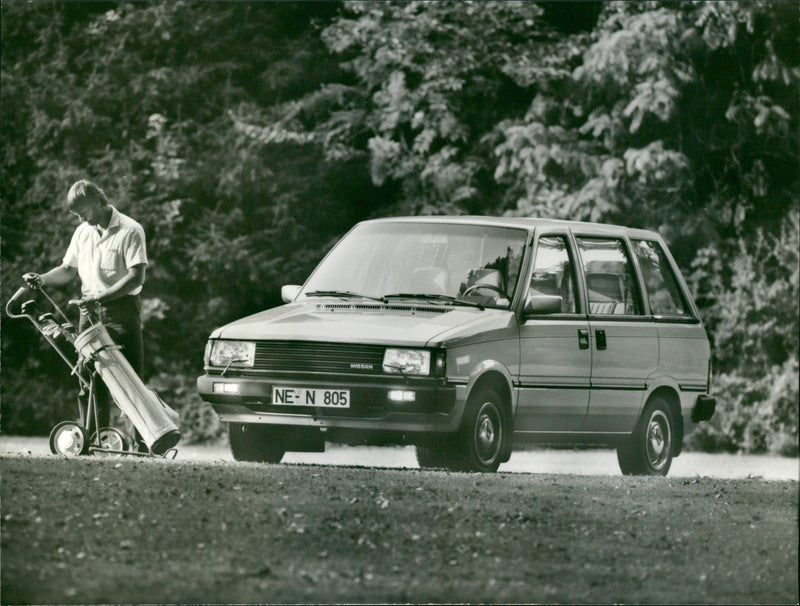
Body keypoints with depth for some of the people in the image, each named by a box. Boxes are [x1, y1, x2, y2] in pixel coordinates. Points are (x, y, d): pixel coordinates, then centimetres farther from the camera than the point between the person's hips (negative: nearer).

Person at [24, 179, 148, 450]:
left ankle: (140, 441, -8)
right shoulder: (83, 232, 15)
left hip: (121, 308, -6)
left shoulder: (130, 230, -7)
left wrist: (102, 297, -22)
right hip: (90, 310, 6)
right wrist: (42, 280, 0)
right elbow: (68, 270, 21)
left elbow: (136, 277, -14)